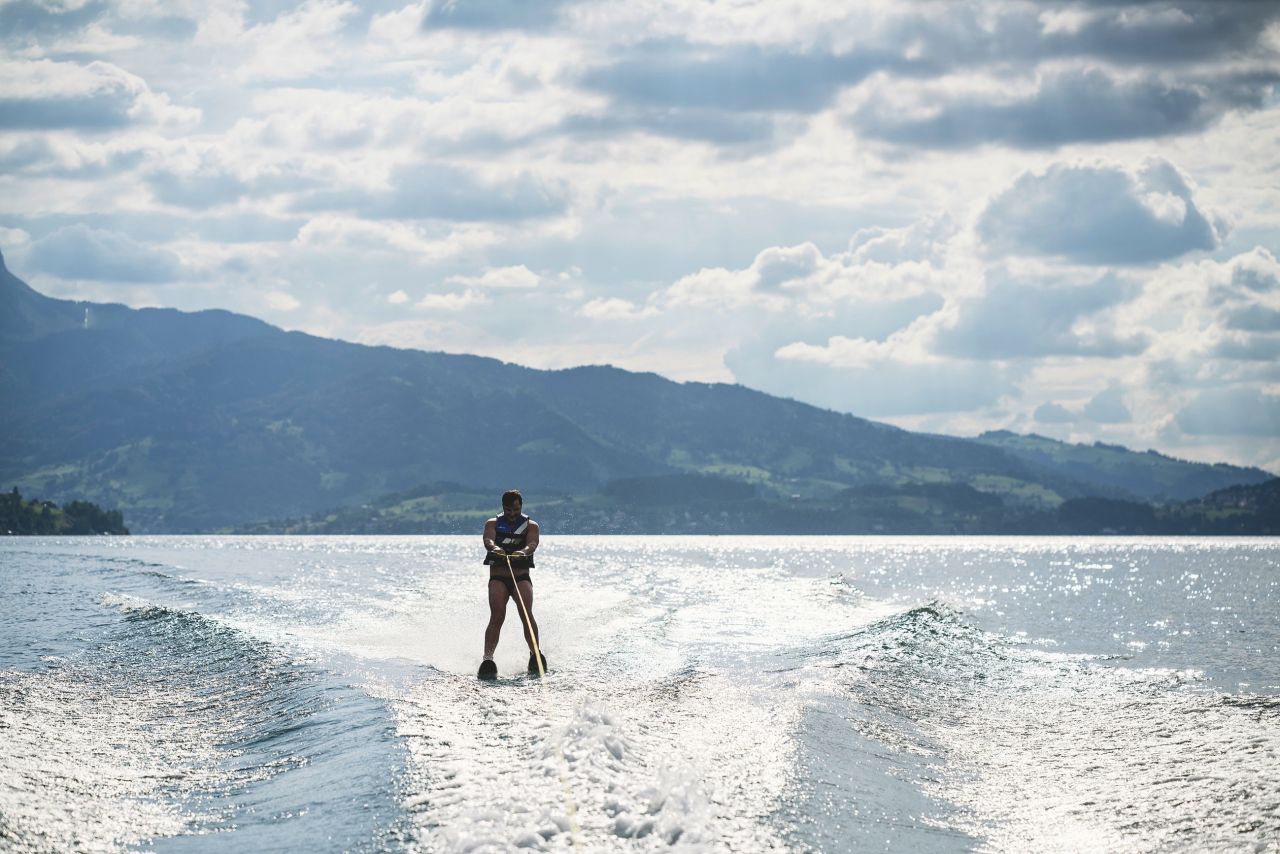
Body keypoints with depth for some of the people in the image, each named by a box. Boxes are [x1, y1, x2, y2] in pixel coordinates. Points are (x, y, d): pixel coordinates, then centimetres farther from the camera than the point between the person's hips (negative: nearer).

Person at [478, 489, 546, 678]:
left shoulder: (530, 525, 10)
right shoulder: (493, 524, 11)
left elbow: (532, 544, -11)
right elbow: (488, 540, -11)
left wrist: (523, 552, -36)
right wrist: (494, 548, -37)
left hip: (521, 577, 0)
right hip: (498, 578, 0)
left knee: (527, 614, -20)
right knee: (497, 616, -18)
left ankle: (535, 655, -16)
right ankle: (488, 659, -24)